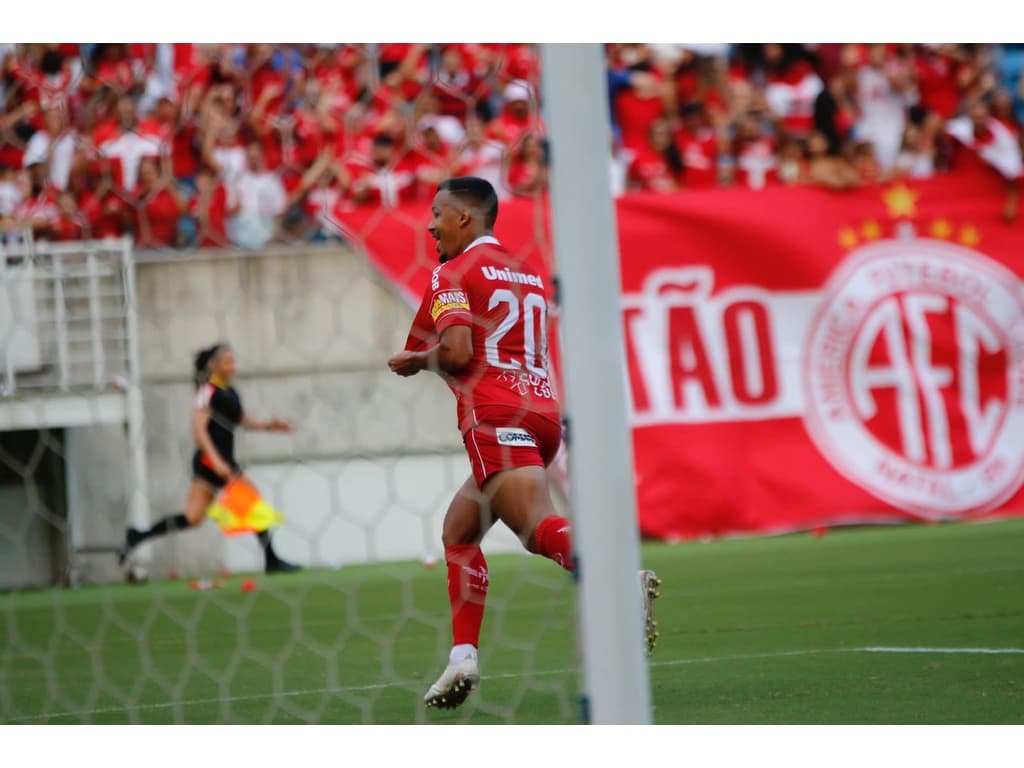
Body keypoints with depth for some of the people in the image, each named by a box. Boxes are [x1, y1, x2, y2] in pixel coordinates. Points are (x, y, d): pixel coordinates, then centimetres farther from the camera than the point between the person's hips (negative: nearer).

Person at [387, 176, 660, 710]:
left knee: (540, 528, -24)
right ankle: (463, 656, 10)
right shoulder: (529, 271, 24)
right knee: (458, 531, 19)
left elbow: (457, 353, -12)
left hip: (494, 416, -8)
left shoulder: (452, 275, 2)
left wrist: (416, 362, 9)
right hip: (542, 410, 8)